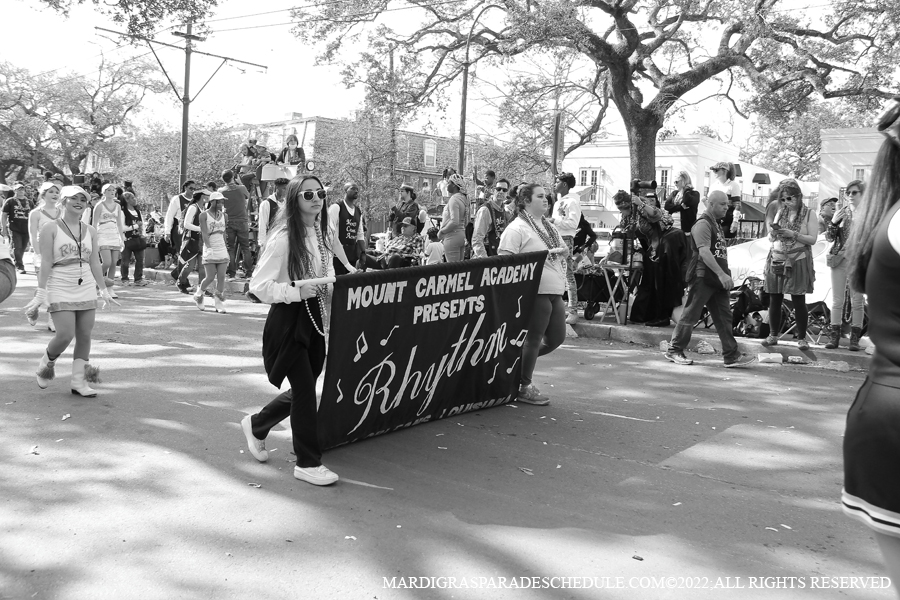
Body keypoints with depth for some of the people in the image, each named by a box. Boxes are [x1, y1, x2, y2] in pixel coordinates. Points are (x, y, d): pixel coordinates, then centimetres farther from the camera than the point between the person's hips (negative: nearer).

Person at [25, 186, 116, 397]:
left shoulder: (90, 231, 10)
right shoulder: (50, 228, -3)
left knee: (85, 336, 2)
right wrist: (41, 292, -13)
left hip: (86, 288, 5)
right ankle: (47, 363, 18)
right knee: (65, 335, -13)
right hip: (60, 288, -5)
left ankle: (79, 382, 10)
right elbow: (46, 262, -8)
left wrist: (103, 290, 11)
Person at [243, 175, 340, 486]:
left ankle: (256, 425, 39)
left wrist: (331, 288, 3)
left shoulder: (325, 234, 6)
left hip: (315, 317, 8)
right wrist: (296, 291, -24)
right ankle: (307, 463, 8)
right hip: (288, 320, -8)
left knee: (304, 390, 14)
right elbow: (259, 285, -16)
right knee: (305, 389, -6)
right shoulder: (284, 238, -16)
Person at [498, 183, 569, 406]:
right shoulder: (517, 229, -9)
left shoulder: (548, 226, 19)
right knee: (534, 339, -2)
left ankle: (521, 360, 31)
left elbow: (564, 249, 26)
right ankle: (524, 387, 12)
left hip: (555, 291, 9)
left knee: (556, 338, 11)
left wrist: (561, 250, 3)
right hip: (535, 290, -9)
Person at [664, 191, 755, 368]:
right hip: (702, 277, -9)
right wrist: (721, 274, -30)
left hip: (717, 279, 9)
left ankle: (732, 356, 4)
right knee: (690, 315, -1)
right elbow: (704, 251, -23)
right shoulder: (703, 224, -12)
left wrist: (725, 275, 17)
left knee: (724, 317, 4)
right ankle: (674, 351, 10)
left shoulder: (717, 224, 18)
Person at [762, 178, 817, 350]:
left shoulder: (809, 214, 1)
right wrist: (774, 233, -7)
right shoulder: (780, 213, 13)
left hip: (798, 261, -4)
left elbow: (812, 239, -7)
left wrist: (793, 234, -18)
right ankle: (773, 335, 13)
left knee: (798, 301, -2)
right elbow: (770, 238, 15)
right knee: (774, 299, 3)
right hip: (777, 260, 4)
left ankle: (802, 338, 6)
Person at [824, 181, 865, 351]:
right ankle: (834, 335, 8)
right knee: (837, 300, 4)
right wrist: (833, 222, -7)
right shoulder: (841, 213, 10)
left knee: (857, 300, 1)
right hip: (839, 259, 3)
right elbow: (829, 238, 8)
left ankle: (855, 338, 6)